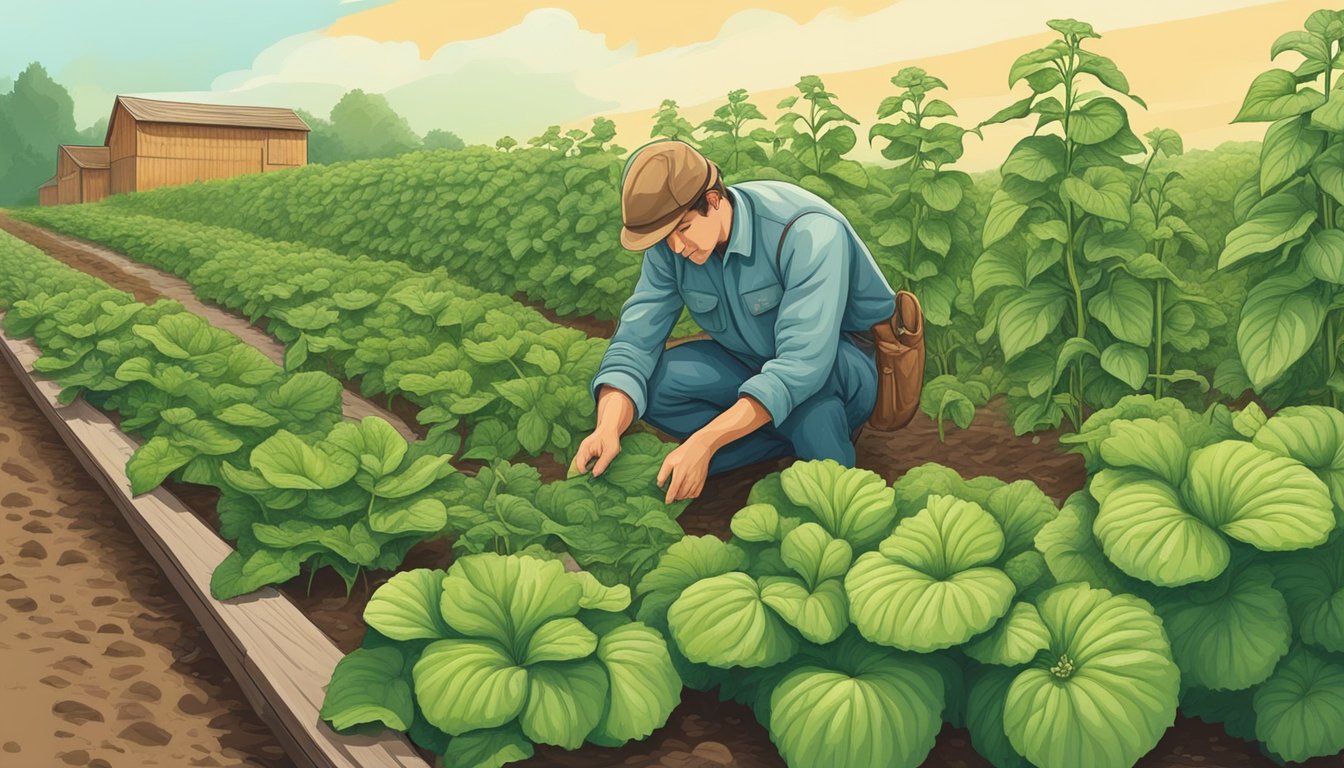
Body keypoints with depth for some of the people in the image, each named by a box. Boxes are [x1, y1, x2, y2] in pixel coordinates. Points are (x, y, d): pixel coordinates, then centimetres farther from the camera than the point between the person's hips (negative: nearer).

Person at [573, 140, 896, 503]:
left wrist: (703, 443, -44)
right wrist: (608, 429, -35)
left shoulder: (808, 232, -31)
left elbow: (803, 364, -39)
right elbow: (635, 340, -14)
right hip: (749, 364, 6)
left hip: (847, 367, -5)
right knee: (652, 381, -19)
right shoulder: (669, 245, -12)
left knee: (808, 378, -41)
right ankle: (794, 443, -16)